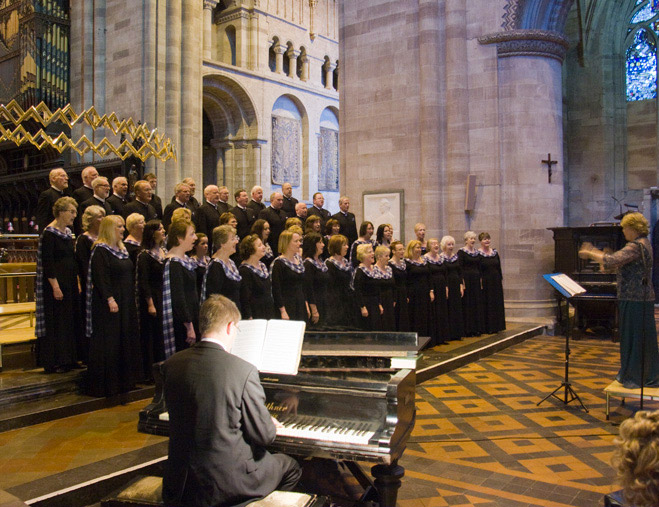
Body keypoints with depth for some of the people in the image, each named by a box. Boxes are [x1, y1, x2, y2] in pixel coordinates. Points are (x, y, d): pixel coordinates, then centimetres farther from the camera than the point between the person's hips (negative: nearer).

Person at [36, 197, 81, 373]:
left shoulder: (67, 232, 12)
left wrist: (76, 280, 16)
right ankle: (53, 362, 4)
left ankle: (67, 359, 19)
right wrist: (55, 286, -21)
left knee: (70, 319, 11)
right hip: (56, 283, -9)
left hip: (69, 282, 9)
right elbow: (47, 262, -18)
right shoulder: (49, 233, -13)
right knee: (56, 321, -3)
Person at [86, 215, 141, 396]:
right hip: (108, 304, -9)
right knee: (108, 343, -3)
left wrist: (131, 299, 17)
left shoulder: (121, 249, 14)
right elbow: (100, 277, -19)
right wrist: (110, 299, -24)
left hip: (126, 303, 9)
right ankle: (104, 384, 6)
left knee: (125, 339, 13)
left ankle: (123, 379, 24)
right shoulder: (100, 250, -12)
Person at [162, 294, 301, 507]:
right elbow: (265, 436, -15)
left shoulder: (171, 364, -5)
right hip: (228, 482, -6)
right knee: (291, 467, 22)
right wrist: (270, 425, 9)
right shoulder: (243, 371, -22)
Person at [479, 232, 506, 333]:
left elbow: (499, 268, 13)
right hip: (485, 283, -6)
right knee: (486, 305, -3)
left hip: (496, 282, 6)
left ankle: (495, 327, 18)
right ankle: (486, 328, 4)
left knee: (497, 304, 8)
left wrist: (501, 281, 10)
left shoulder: (495, 252, 9)